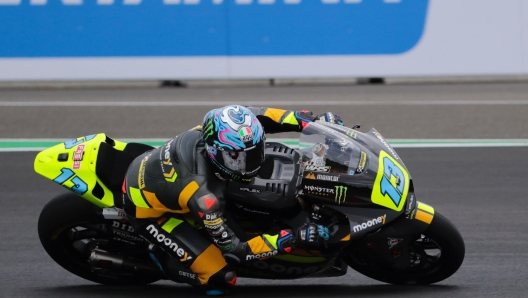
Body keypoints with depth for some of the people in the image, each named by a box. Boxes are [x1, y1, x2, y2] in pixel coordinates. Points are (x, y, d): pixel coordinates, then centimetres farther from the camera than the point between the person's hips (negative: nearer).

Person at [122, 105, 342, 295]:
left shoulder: (217, 131, -26)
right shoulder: (203, 194, -41)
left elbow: (254, 117, -3)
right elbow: (233, 249, -30)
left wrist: (311, 120, -10)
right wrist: (293, 239, -36)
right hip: (147, 211, -7)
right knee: (221, 278, -14)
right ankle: (161, 260, 10)